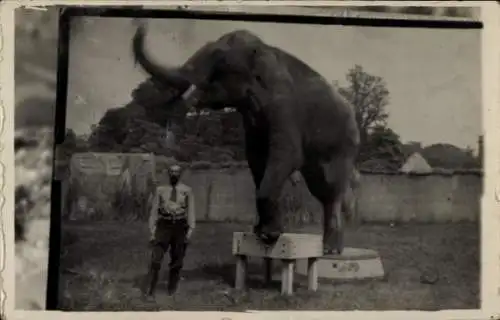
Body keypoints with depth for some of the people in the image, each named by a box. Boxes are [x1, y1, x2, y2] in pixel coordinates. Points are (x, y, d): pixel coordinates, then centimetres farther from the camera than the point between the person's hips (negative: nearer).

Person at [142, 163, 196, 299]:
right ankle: (148, 291, -8)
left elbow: (191, 211, -1)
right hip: (164, 226, 0)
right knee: (156, 259, -11)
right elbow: (154, 211, 7)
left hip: (180, 226, 1)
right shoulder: (160, 190, 7)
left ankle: (172, 290, 21)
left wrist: (190, 229, -13)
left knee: (177, 261, 7)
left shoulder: (187, 190, 5)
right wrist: (152, 232, 2)